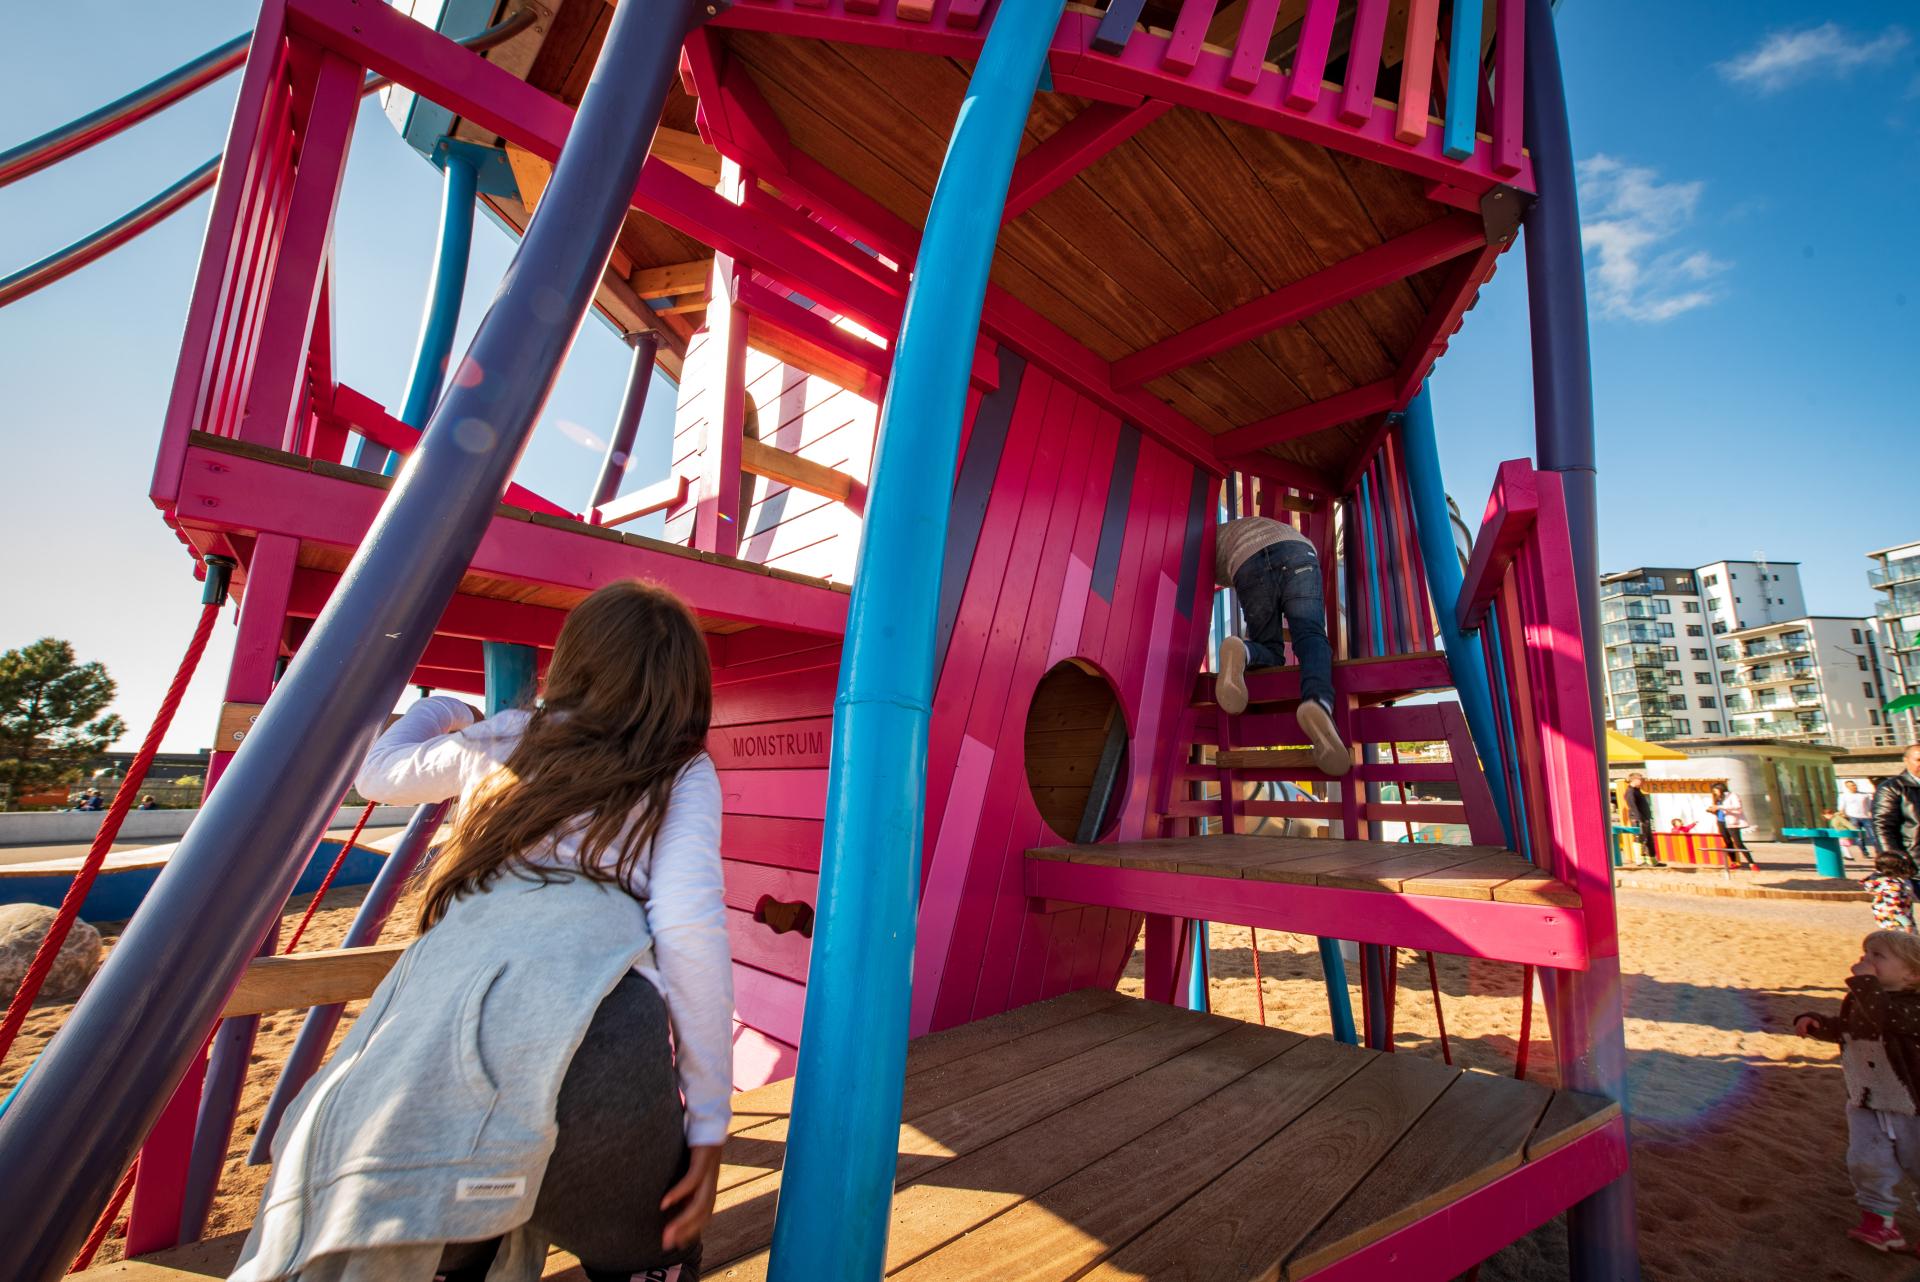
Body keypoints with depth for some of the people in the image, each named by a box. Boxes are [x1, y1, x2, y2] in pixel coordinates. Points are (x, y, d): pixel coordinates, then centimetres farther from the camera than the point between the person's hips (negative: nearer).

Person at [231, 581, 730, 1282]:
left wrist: (440, 711, 59)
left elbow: (376, 773, 40)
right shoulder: (683, 772, 10)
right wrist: (709, 1119, 3)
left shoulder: (497, 742, 20)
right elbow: (688, 929, -2)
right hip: (590, 1028, -4)